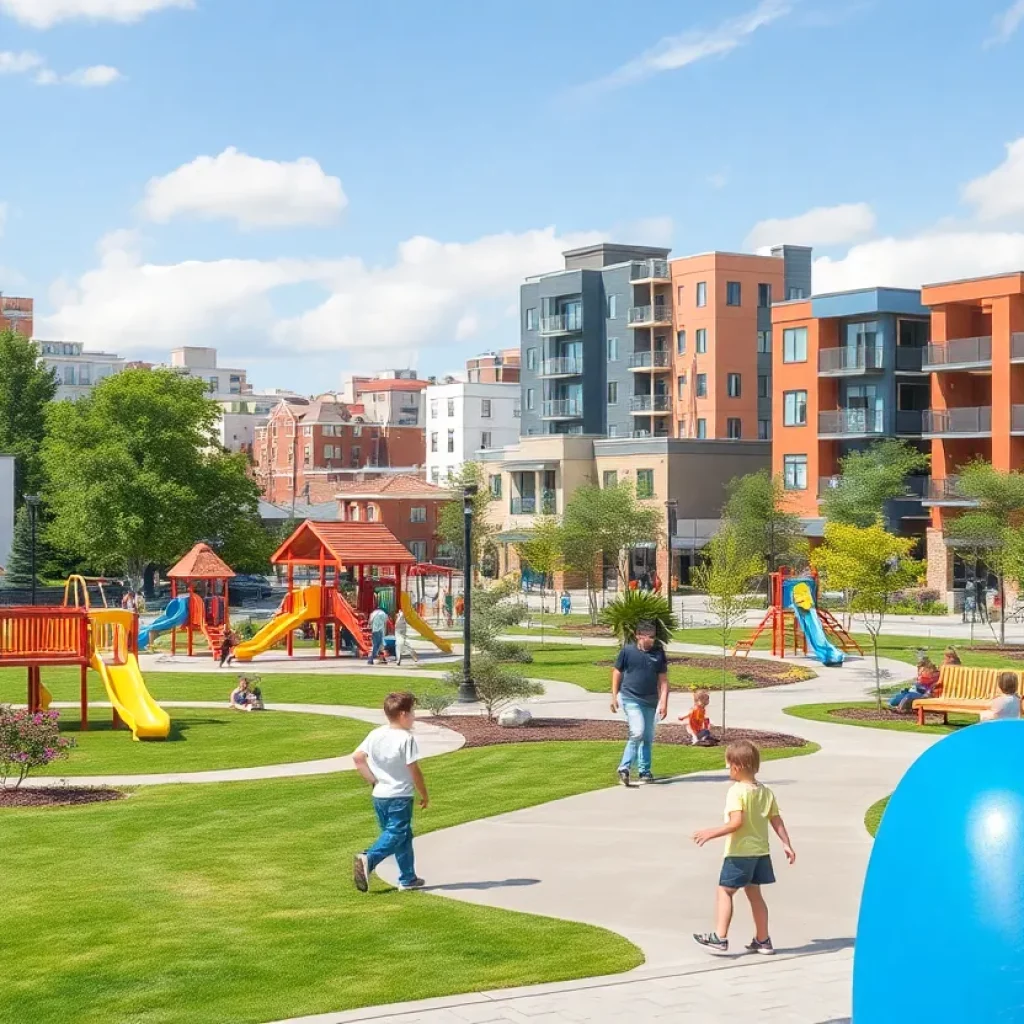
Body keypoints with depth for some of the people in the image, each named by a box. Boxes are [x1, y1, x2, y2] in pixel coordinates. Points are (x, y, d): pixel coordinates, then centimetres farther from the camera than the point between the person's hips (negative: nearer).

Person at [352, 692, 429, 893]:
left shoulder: (376, 734, 3)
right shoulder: (406, 738, -15)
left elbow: (357, 757, 0)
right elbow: (414, 770, -14)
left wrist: (373, 780, 7)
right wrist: (424, 795, -2)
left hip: (379, 795, 7)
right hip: (400, 797, -7)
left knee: (404, 835, 17)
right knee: (396, 834, -5)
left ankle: (408, 878, 22)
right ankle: (368, 859, -27)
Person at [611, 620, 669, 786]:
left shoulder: (658, 653, 3)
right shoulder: (628, 651, -4)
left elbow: (663, 679, 4)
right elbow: (617, 672, 5)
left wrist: (663, 702, -3)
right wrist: (614, 696, 2)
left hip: (650, 701, 4)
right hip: (631, 698, -4)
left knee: (648, 737, 10)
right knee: (637, 732, -18)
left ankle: (645, 771, 22)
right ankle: (624, 768, -9)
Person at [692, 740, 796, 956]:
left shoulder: (736, 791, -16)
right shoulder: (766, 792, 7)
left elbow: (736, 823, -25)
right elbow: (777, 821, 8)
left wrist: (711, 833, -22)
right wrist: (786, 844, 15)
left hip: (739, 853, -8)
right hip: (760, 852, 8)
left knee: (724, 891, 1)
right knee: (754, 893, 16)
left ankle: (719, 938, -2)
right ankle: (763, 940, 19)